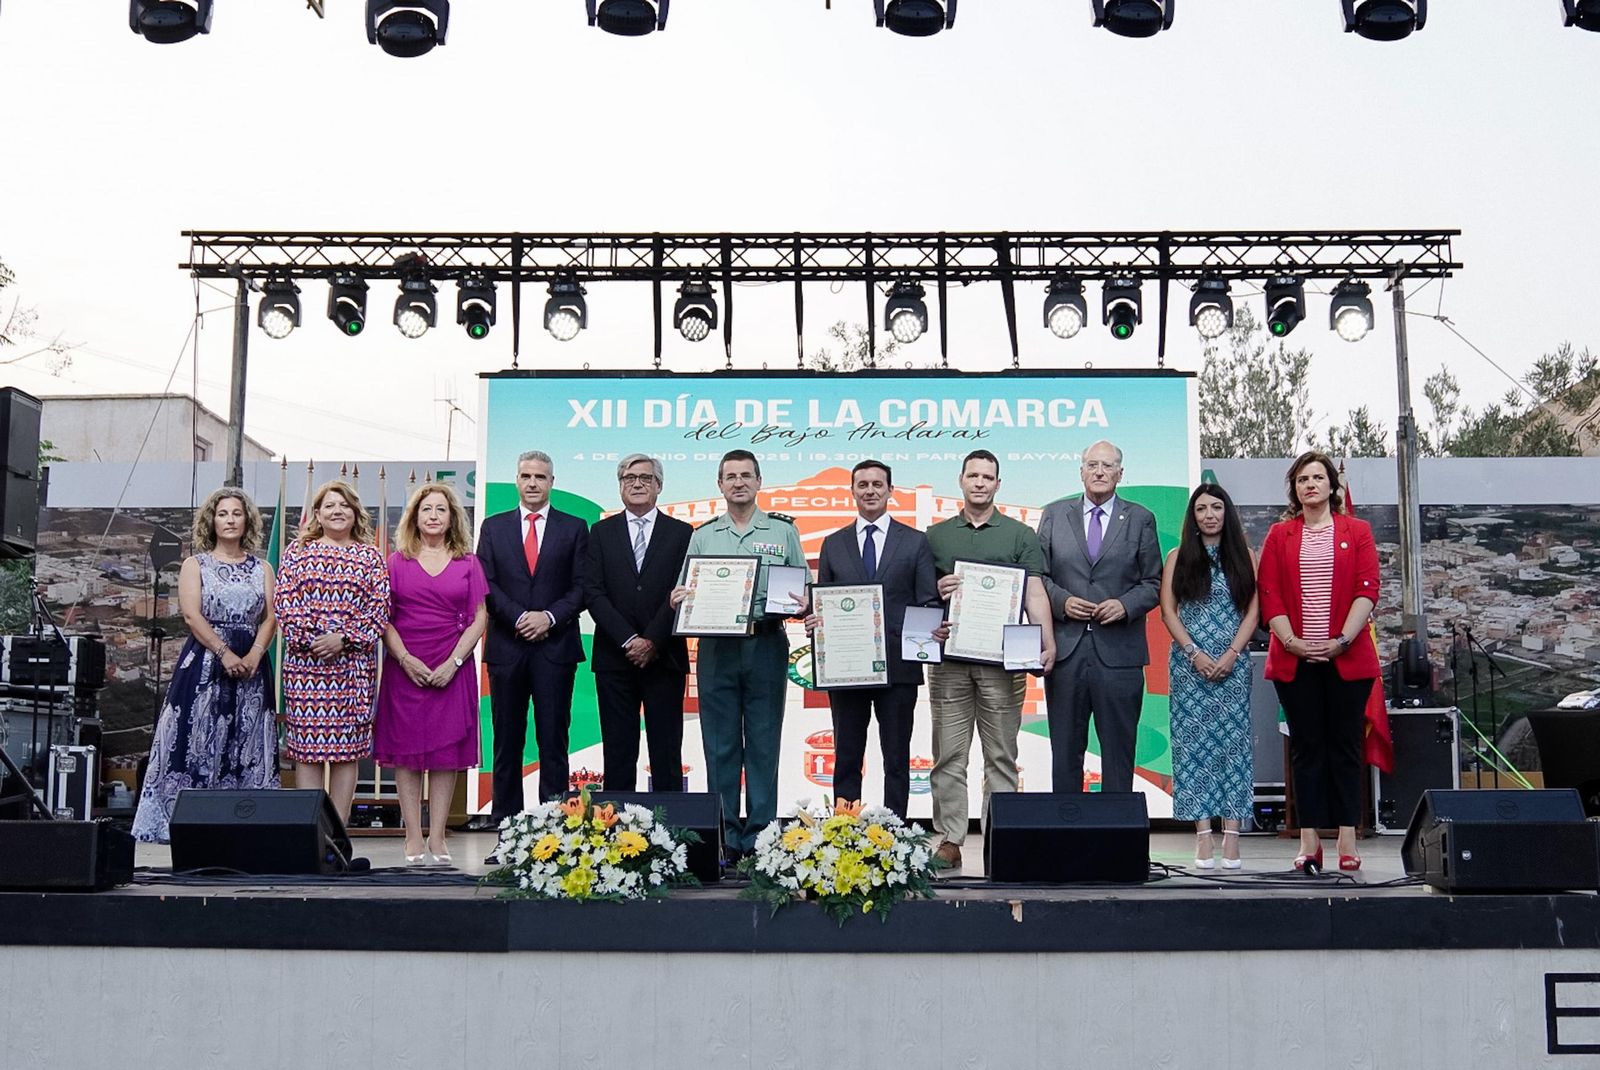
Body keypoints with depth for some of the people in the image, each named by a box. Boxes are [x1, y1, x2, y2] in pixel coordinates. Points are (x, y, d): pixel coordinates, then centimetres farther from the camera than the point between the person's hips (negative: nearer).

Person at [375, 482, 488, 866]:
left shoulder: (468, 563, 8)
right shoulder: (397, 562, 7)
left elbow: (479, 618, 3)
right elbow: (383, 618, 3)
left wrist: (452, 663, -8)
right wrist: (405, 658, -11)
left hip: (452, 669, 0)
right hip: (405, 668, 0)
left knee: (447, 752, 0)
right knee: (406, 751, -1)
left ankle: (437, 838, 5)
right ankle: (413, 838, 4)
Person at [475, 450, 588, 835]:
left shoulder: (574, 528, 8)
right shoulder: (494, 527, 11)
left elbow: (582, 587, 2)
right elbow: (485, 585, 3)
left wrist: (549, 616, -12)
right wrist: (519, 618, -10)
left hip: (556, 648, -1)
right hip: (506, 648, 1)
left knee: (553, 743, 0)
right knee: (507, 744, 4)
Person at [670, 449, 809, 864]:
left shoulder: (783, 531, 9)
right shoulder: (702, 536, 13)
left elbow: (804, 591, 8)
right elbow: (686, 593, 13)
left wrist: (802, 603, -13)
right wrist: (677, 600, -9)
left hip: (766, 646, -1)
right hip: (717, 648, 1)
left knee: (764, 744, 1)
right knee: (721, 746, 3)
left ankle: (760, 838, 8)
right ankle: (724, 839, 9)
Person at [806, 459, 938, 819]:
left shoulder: (916, 542, 5)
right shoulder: (833, 544, 11)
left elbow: (928, 603, 1)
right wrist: (815, 620, -12)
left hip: (897, 665, -1)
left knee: (897, 759, 5)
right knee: (846, 759, 6)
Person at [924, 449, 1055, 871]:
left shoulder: (1020, 535, 9)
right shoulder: (936, 536, 14)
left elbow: (1034, 591, -1)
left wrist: (1046, 639, -15)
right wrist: (938, 592, -9)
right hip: (949, 658, 1)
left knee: (1001, 755, 2)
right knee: (949, 754, 1)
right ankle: (949, 840, 5)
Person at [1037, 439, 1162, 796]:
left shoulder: (1140, 519, 7)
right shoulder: (1054, 515, 9)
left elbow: (1153, 583, 7)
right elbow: (1039, 575, 9)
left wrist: (1125, 605, -11)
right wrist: (1061, 601, -9)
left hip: (1119, 650, -1)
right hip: (1065, 648, 1)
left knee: (1118, 750, 4)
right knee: (1065, 749, 7)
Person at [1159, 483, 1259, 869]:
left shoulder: (1244, 557, 10)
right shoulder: (1178, 558, 9)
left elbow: (1253, 611, 4)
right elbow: (1168, 611, 3)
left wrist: (1231, 655, -8)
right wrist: (1195, 654, -8)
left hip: (1233, 663, 0)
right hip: (1190, 663, 0)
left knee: (1233, 742, -3)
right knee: (1193, 743, -4)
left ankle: (1231, 834, -2)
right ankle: (1203, 834, -3)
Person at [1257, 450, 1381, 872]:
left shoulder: (1356, 531, 8)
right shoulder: (1280, 535, 11)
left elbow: (1367, 590, 0)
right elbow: (1268, 593, 3)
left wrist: (1342, 640, -11)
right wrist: (1292, 641, -9)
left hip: (1347, 658, -1)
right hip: (1294, 659, 1)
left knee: (1345, 746, 2)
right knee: (1306, 748, 3)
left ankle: (1347, 839, 5)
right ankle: (1309, 841, 5)